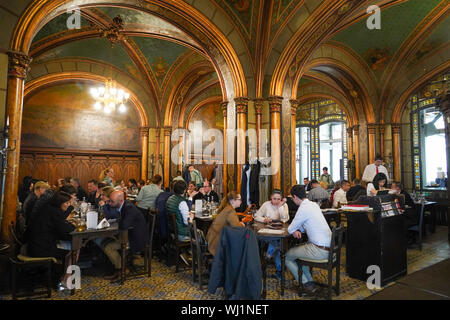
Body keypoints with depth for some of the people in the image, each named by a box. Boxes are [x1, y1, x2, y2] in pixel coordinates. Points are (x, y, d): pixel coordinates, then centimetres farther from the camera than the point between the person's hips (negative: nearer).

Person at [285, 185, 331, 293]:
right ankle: (308, 279, 26)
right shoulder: (314, 204, 8)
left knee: (287, 257, 4)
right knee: (296, 250, 26)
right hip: (328, 246, 9)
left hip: (320, 251, -9)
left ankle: (306, 283, 13)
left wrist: (294, 230, 12)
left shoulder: (303, 209, -19)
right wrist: (298, 230, 5)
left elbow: (290, 229, -9)